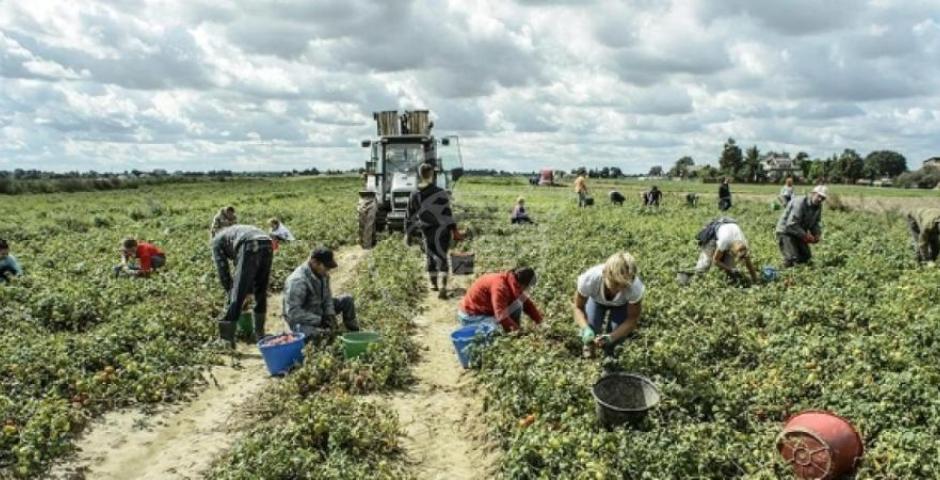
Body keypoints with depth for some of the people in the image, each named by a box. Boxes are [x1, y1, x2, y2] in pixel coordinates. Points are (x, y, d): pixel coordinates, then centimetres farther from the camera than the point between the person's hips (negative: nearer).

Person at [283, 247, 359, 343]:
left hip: (319, 311, 8)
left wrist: (330, 316, -11)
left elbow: (327, 297, 7)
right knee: (316, 334, -41)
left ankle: (354, 333, 17)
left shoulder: (323, 273, -4)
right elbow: (293, 311, -32)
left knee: (347, 300, 3)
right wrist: (319, 321, -28)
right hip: (302, 320, -8)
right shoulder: (298, 281, -31)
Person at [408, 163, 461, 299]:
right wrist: (454, 230, -13)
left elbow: (411, 217, 6)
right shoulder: (440, 193, -12)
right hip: (442, 230, -3)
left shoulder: (415, 196, 0)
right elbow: (447, 213, -15)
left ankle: (433, 284, 30)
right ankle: (443, 287, -17)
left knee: (431, 257, 19)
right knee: (441, 257, -2)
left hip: (427, 231, 3)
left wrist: (409, 233, 15)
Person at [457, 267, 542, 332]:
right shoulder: (500, 286, -30)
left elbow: (527, 303, 6)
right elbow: (501, 315, -36)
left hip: (486, 310, 9)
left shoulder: (512, 282, -4)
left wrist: (539, 321, 1)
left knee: (517, 305, -6)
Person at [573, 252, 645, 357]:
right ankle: (590, 342, 17)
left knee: (617, 329, -20)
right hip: (597, 300, 0)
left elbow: (632, 319, -26)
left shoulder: (635, 286, -41)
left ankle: (609, 349, 17)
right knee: (591, 328, -21)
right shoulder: (589, 279, -42)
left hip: (621, 305, 0)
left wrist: (610, 337, -42)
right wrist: (585, 328, -44)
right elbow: (578, 307, -24)